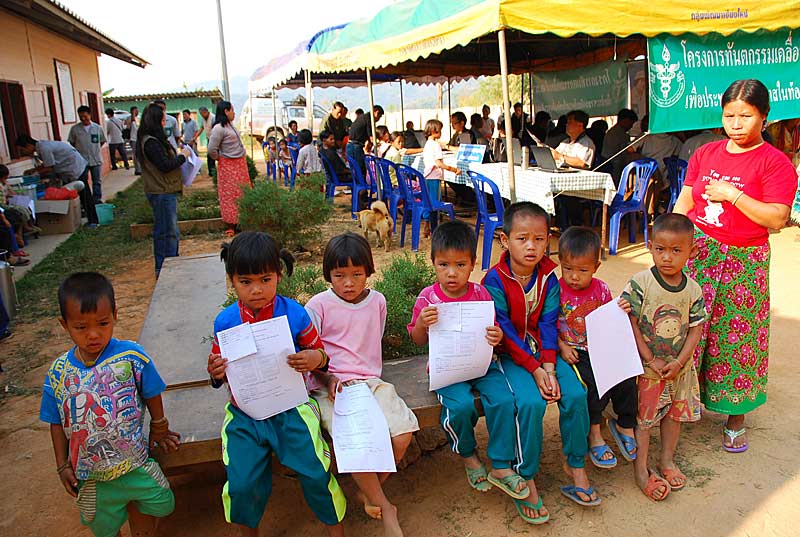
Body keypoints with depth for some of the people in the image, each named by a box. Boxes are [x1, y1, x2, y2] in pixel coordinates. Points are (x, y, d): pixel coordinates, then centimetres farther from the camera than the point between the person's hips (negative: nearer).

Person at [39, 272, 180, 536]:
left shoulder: (132, 356, -17)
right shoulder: (58, 373, -11)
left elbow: (151, 395, -2)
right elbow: (57, 423, 2)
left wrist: (159, 430, 10)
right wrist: (62, 465, 4)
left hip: (134, 462, -1)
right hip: (90, 473, 2)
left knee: (155, 503, 14)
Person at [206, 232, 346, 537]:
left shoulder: (295, 314, -6)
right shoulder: (225, 322, -2)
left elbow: (319, 354, 5)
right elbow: (221, 377, 9)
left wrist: (317, 358, -19)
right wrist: (216, 374, -15)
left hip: (290, 407, -1)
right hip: (244, 412, 1)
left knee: (316, 473, -13)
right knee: (242, 484, -11)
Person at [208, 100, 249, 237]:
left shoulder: (230, 125, 11)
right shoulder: (219, 128, -17)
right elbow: (212, 149, -20)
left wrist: (243, 157, 10)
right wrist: (220, 159, -4)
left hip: (239, 164, 9)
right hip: (228, 166, -9)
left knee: (242, 194, 12)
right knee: (230, 195, -1)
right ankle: (231, 226, 7)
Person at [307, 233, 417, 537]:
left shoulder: (377, 301, 10)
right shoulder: (318, 306, -3)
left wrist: (367, 375, 10)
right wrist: (329, 380, -14)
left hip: (369, 381, 4)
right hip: (331, 387, -4)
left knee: (403, 433, -17)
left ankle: (368, 492, 10)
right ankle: (385, 509, -4)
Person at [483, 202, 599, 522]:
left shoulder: (548, 277, -1)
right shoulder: (494, 281, -15)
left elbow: (548, 323, -3)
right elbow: (505, 332, -16)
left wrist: (549, 366, -15)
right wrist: (534, 369, -20)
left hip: (544, 352, 4)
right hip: (510, 355, -4)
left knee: (575, 394, -15)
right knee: (531, 403, -26)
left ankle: (575, 466, 7)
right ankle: (526, 478, -7)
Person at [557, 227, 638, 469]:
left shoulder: (601, 290, 4)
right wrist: (562, 346, -15)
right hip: (573, 353, -4)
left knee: (627, 380, -12)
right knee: (596, 383, -25)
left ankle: (624, 426, 15)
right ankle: (594, 433, -2)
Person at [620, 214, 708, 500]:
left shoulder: (693, 289, -4)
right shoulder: (640, 283, -16)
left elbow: (696, 329, -1)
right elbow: (630, 324, -16)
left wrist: (679, 362, -13)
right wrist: (652, 360, -15)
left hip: (680, 366, 4)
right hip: (646, 367, -4)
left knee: (675, 413, 18)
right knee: (642, 417, 4)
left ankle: (667, 460, 38)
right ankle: (641, 470, 18)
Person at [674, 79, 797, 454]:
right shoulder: (705, 154, 9)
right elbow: (683, 204, 10)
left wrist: (732, 194, -19)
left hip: (742, 261, -3)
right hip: (696, 251, 3)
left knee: (737, 336, 4)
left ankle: (736, 416, 21)